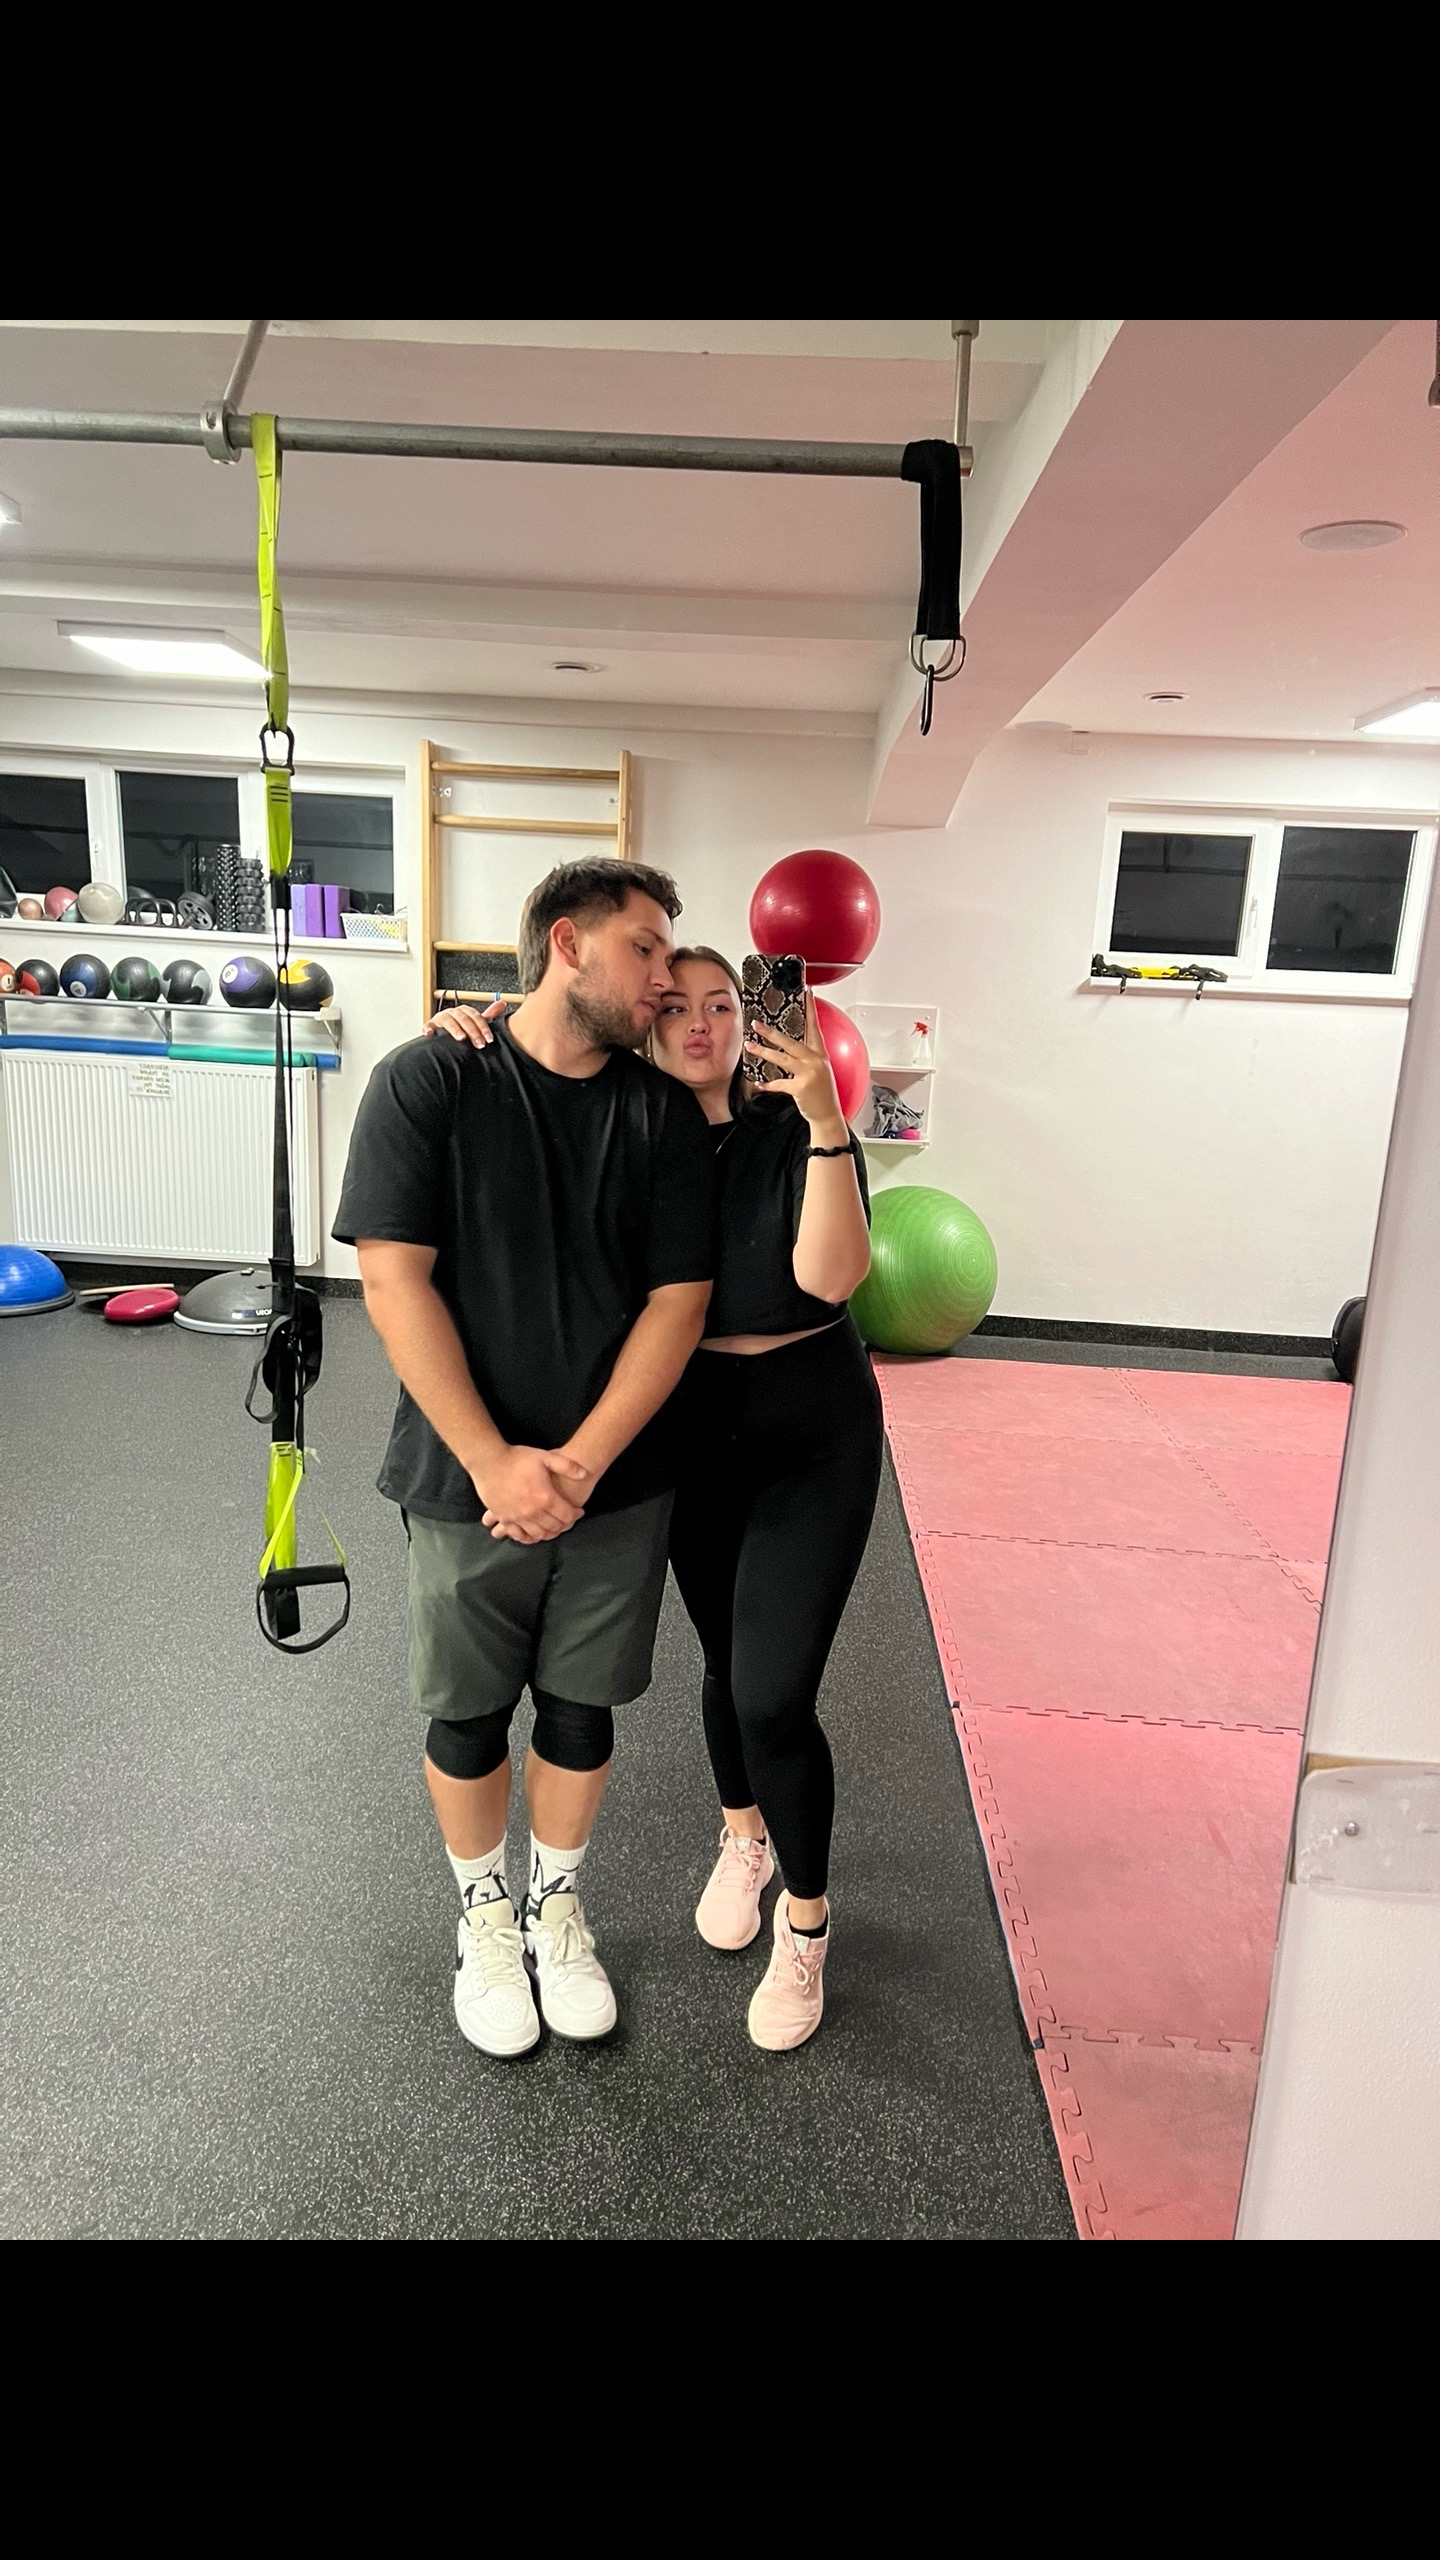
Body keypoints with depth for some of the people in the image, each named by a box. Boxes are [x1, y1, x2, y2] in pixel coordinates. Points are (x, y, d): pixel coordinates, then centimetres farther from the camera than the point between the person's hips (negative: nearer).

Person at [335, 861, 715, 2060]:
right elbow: (395, 1280, -13)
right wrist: (494, 1462, -18)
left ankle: (559, 1901, 42)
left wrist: (581, 1464, -15)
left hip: (616, 1483, 2)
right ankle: (484, 1912, 41)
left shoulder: (665, 1112, -2)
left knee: (580, 1706, 16)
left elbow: (679, 1298, -6)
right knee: (468, 1714, 15)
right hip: (469, 1479, -2)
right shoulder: (428, 1082, -9)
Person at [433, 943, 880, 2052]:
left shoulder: (794, 1128, -10)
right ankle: (743, 1839, 47)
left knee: (774, 1696, -7)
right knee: (728, 1661, 19)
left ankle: (805, 1919, 20)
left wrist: (826, 1120, -32)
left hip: (812, 1431, -3)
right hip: (691, 1430, 3)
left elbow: (831, 1275, -23)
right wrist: (462, 1046, -15)